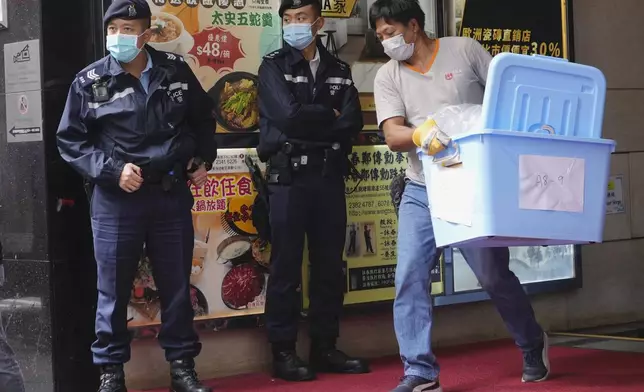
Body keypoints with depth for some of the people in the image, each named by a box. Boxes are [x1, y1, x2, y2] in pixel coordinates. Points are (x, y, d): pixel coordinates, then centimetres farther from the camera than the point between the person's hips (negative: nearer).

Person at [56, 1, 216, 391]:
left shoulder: (175, 71, 2)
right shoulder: (90, 81, -5)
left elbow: (203, 118, 18)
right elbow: (70, 141, -2)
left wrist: (204, 160, 7)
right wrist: (111, 170, -13)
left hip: (172, 194, 2)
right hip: (115, 199, -2)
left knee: (177, 286, 10)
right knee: (114, 289, 3)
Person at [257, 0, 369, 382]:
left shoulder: (339, 70, 13)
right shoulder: (274, 67, 2)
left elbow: (354, 122, -1)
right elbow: (289, 116, -14)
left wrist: (307, 122, -10)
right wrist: (329, 115, -2)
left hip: (330, 176, 4)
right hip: (289, 177, -4)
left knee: (330, 265, 7)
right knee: (286, 265, -2)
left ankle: (325, 347, 15)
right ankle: (283, 350, 2)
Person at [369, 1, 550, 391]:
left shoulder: (464, 50, -1)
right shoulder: (388, 76, 4)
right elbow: (393, 136, -7)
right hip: (421, 190, 3)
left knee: (495, 275, 6)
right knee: (410, 278, -9)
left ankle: (533, 346, 30)